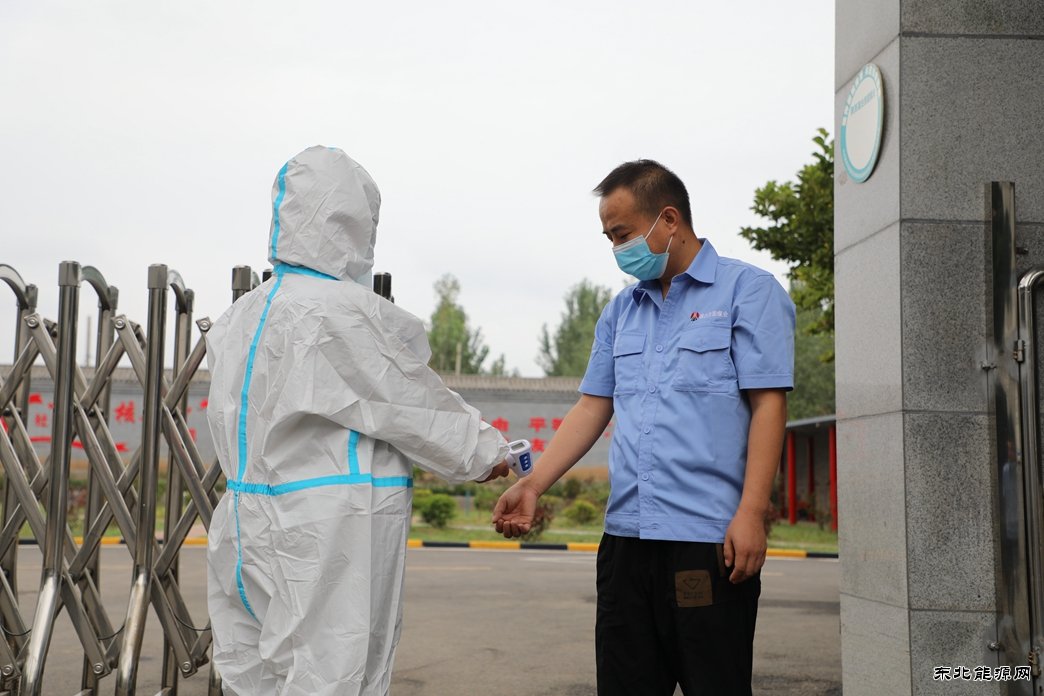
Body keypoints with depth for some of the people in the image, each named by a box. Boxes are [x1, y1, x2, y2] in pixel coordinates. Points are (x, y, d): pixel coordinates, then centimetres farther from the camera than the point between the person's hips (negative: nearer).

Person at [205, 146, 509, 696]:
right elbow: (414, 405, -8)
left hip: (249, 532, 9)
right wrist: (487, 453, 6)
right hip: (329, 543, -9)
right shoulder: (340, 312, -16)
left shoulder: (240, 317, 10)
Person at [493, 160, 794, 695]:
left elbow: (768, 406, -8)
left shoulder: (747, 291, -1)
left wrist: (751, 513, -16)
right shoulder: (621, 311, 17)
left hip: (709, 538, -6)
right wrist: (533, 485, 4)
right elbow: (593, 408, 16)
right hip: (626, 535, 6)